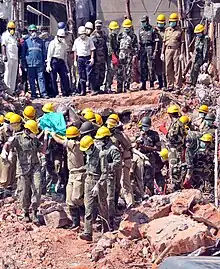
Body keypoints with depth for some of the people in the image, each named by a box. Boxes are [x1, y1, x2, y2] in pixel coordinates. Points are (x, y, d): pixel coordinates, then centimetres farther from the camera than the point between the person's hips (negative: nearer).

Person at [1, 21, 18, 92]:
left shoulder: (14, 36, 20)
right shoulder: (5, 35, -2)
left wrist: (18, 57, 19)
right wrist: (4, 55, -19)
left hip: (15, 57, 7)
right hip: (8, 57, -7)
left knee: (14, 74, 6)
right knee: (8, 73, -8)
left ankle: (12, 89, 8)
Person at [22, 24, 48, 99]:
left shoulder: (40, 41, 11)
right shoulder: (26, 42, 9)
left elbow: (44, 52, 14)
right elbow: (23, 54, 10)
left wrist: (44, 61, 7)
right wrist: (24, 64, 4)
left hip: (39, 64, 0)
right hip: (30, 64, 0)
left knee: (41, 78, -6)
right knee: (31, 80, 3)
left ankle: (43, 93, -7)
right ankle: (33, 94, 9)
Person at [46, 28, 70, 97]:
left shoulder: (64, 45, 19)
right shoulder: (53, 43, -1)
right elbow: (49, 54, -6)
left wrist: (66, 65, 19)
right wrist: (48, 65, -13)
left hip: (62, 62, 6)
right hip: (54, 61, -6)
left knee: (65, 77, -1)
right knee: (53, 78, -3)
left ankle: (65, 93, 5)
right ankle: (55, 94, 2)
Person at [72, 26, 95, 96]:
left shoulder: (89, 40, 2)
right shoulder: (76, 41, 10)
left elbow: (92, 49, 1)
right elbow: (75, 51, 14)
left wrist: (92, 58, -10)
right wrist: (75, 60, 10)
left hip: (87, 58, -2)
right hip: (80, 58, 2)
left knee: (88, 70, -21)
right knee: (81, 75, 3)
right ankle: (83, 91, 8)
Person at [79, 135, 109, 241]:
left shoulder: (101, 155, -14)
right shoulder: (88, 155, 9)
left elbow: (105, 173, -16)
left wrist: (98, 186, -21)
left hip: (99, 183, -6)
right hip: (88, 183, 6)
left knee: (103, 209, 7)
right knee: (88, 209, -4)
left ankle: (106, 231, 23)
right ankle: (88, 233, -10)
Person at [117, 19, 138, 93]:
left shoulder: (133, 36, 7)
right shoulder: (120, 35, 13)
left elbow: (136, 46, 5)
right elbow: (117, 45, 15)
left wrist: (135, 55, -5)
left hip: (129, 55, -1)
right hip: (121, 55, 1)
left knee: (128, 72, -1)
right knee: (120, 72, -4)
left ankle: (126, 87, 3)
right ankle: (119, 88, -2)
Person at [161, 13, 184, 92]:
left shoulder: (180, 31, 1)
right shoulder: (167, 30, 13)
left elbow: (182, 43, -1)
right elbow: (164, 42, 14)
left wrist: (181, 53, -9)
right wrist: (162, 53, 9)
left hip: (176, 50, -4)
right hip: (168, 50, 4)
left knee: (177, 70, -4)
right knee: (168, 69, 5)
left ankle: (177, 87, -2)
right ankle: (170, 86, 12)